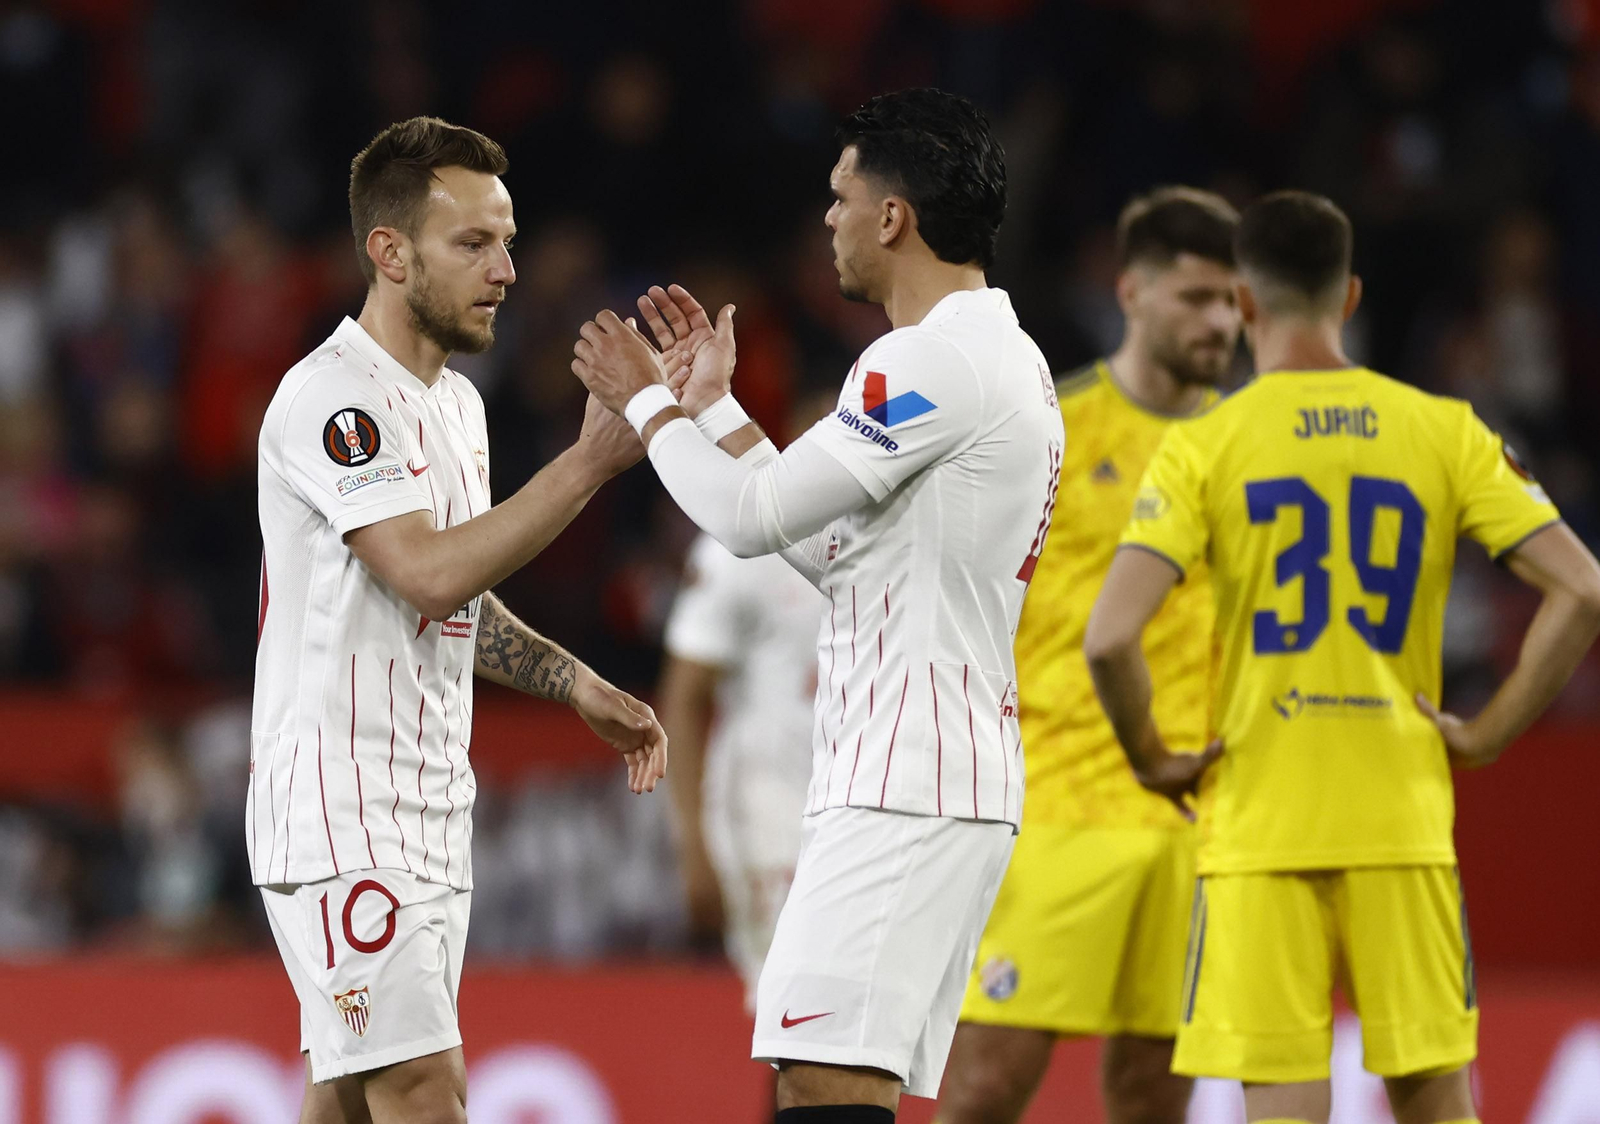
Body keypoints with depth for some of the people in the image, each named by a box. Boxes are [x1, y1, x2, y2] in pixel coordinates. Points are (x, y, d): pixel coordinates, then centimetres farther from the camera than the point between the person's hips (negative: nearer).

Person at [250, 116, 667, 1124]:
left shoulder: (455, 400, 16)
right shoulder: (332, 397, -14)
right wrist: (592, 461, -27)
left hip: (431, 811, 9)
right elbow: (429, 575, -26)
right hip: (339, 812, -9)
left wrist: (579, 686, 13)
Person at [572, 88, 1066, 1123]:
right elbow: (825, 543, 23)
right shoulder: (1005, 359, 19)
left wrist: (647, 403, 4)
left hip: (902, 790, -11)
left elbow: (755, 516, -12)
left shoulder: (934, 361, -14)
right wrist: (713, 403, 27)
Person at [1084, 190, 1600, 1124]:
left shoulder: (1205, 447, -4)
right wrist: (1490, 733, 3)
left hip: (1261, 827, -2)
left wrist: (1153, 760, 1)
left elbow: (1111, 638, -14)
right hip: (1407, 825, 2)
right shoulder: (1445, 433, 4)